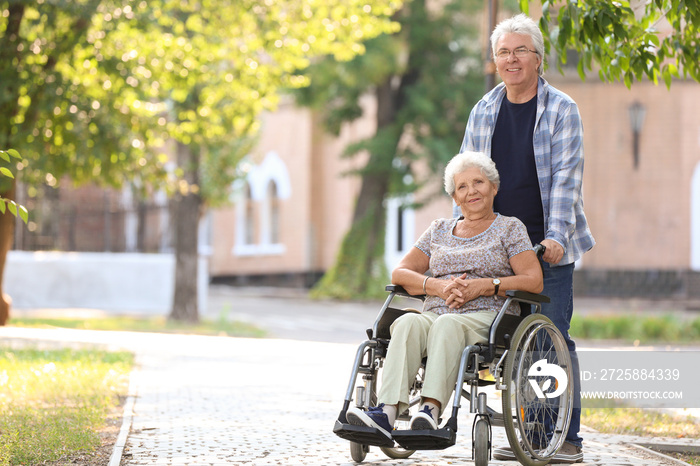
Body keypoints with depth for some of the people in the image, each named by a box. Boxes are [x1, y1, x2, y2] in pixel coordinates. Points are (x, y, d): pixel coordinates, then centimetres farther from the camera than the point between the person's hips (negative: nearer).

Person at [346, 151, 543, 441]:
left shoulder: (510, 228, 15)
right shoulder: (440, 230, 25)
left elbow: (534, 281, 2)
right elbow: (400, 274, 15)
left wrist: (483, 286, -11)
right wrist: (440, 287, -5)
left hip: (487, 316, -3)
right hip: (435, 313, 3)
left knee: (447, 324, -38)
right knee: (408, 323, -33)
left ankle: (431, 408, -55)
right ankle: (387, 410, -51)